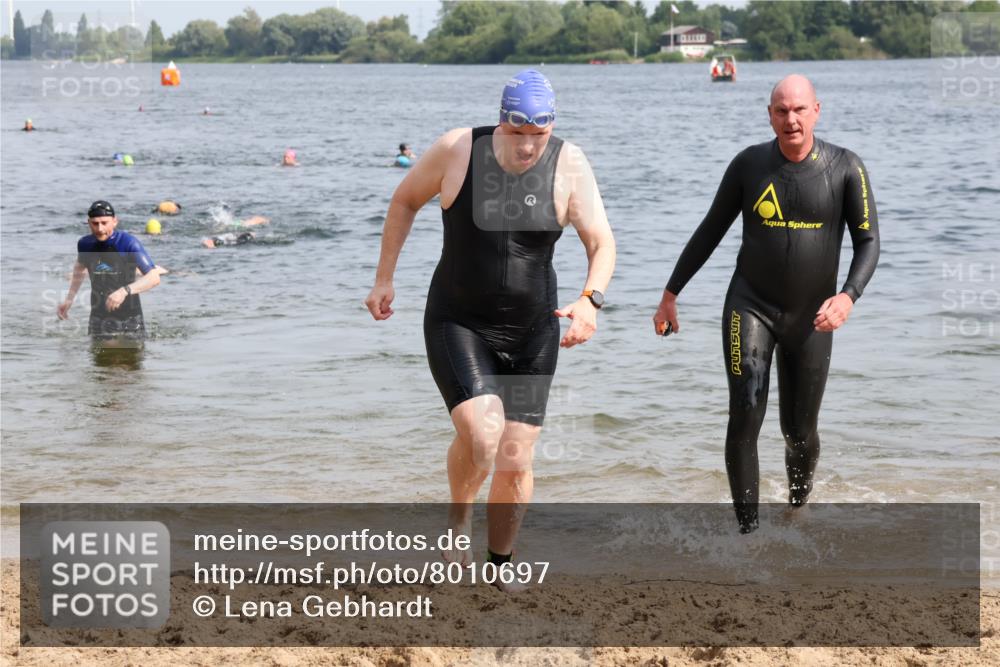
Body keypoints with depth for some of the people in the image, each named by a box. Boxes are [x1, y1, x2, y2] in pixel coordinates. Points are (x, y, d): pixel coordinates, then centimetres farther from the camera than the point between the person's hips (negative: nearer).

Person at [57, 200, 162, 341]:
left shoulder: (128, 243, -16)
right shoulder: (85, 244, 0)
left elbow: (154, 278, -23)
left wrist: (125, 290, -37)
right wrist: (69, 299, 19)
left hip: (130, 318, -3)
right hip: (99, 318, 4)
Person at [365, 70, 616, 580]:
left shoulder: (568, 166, -10)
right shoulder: (457, 150, -12)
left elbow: (602, 242, -11)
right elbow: (405, 201, 5)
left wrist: (590, 299, -31)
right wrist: (384, 278, 5)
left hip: (531, 332, 2)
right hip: (458, 325, -2)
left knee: (515, 459, 3)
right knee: (480, 434, -23)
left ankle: (500, 563, 27)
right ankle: (459, 517, 10)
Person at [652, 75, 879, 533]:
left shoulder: (845, 169, -6)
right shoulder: (749, 165, -3)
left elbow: (868, 241, -4)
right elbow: (710, 232, 7)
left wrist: (848, 295, -22)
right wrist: (671, 293, 9)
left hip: (811, 316, 0)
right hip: (751, 306, 0)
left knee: (799, 431, 9)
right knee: (745, 418, -15)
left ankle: (798, 506, 36)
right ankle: (748, 528, -12)